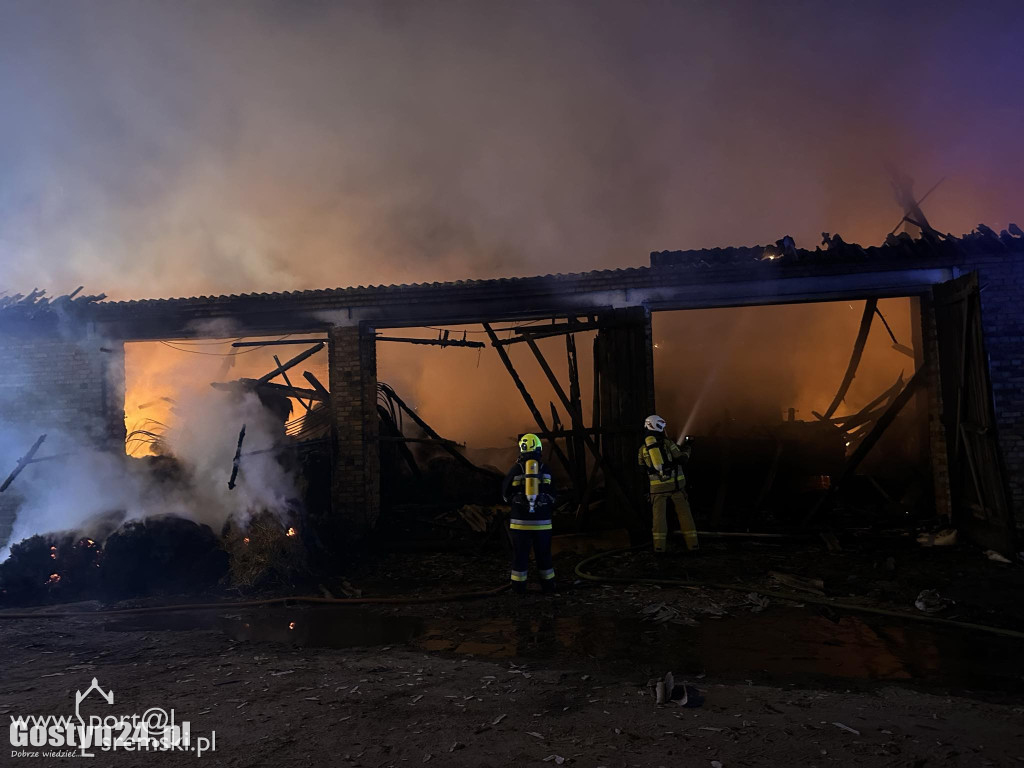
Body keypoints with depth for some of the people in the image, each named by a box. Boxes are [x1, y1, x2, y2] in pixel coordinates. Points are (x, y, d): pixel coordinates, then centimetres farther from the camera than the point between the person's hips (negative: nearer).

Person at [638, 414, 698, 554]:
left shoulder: (642, 449, 4)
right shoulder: (667, 443, -4)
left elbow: (641, 468, 13)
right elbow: (682, 459, -2)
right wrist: (687, 448, 15)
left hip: (657, 486, 1)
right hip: (675, 483, -1)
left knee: (658, 515, 6)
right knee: (684, 512, 8)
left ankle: (659, 545, 1)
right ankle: (692, 543, 11)